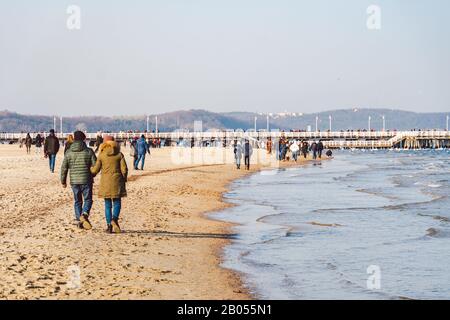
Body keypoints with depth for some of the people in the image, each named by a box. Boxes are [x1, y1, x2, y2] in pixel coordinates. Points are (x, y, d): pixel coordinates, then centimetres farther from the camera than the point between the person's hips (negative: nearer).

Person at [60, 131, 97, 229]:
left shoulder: (68, 152, 1)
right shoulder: (89, 151, -4)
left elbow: (64, 168, 2)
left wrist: (63, 181, 12)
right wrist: (91, 175, 16)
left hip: (74, 181, 2)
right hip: (86, 180, -2)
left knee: (77, 201, 14)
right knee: (88, 199, 6)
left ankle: (79, 220, 12)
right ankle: (84, 214, -20)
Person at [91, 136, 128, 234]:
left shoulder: (101, 155, -2)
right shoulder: (119, 154, -1)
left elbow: (95, 170, 1)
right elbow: (124, 169, -3)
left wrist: (90, 169, 23)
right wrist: (124, 179, 12)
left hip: (105, 182, 0)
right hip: (117, 181, 0)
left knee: (108, 204, 6)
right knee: (117, 203, 7)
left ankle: (109, 225, 3)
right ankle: (114, 219, -19)